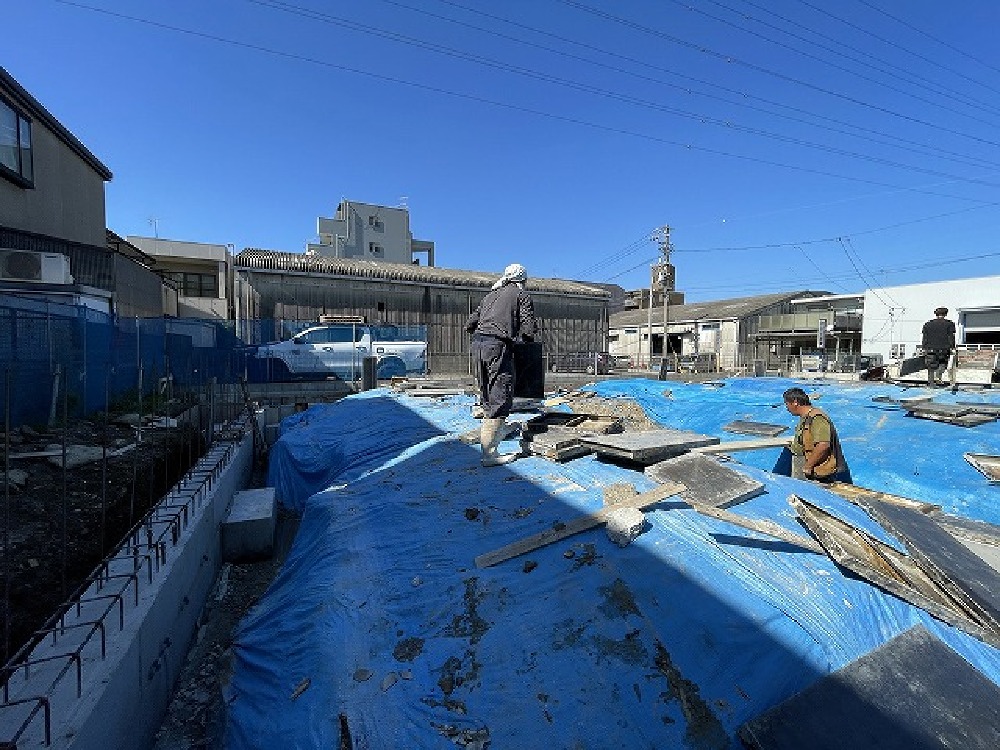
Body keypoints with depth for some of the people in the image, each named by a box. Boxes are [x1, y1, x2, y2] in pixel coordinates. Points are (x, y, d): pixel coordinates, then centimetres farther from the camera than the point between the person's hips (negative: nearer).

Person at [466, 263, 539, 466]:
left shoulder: (490, 295, 25)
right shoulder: (521, 295, 9)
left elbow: (469, 324, 23)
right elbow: (530, 328, -2)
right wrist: (525, 336, 18)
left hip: (477, 343, 7)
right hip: (498, 345, -7)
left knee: (487, 396, 16)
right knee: (501, 397, -5)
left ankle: (490, 436, 28)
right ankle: (489, 453, -5)